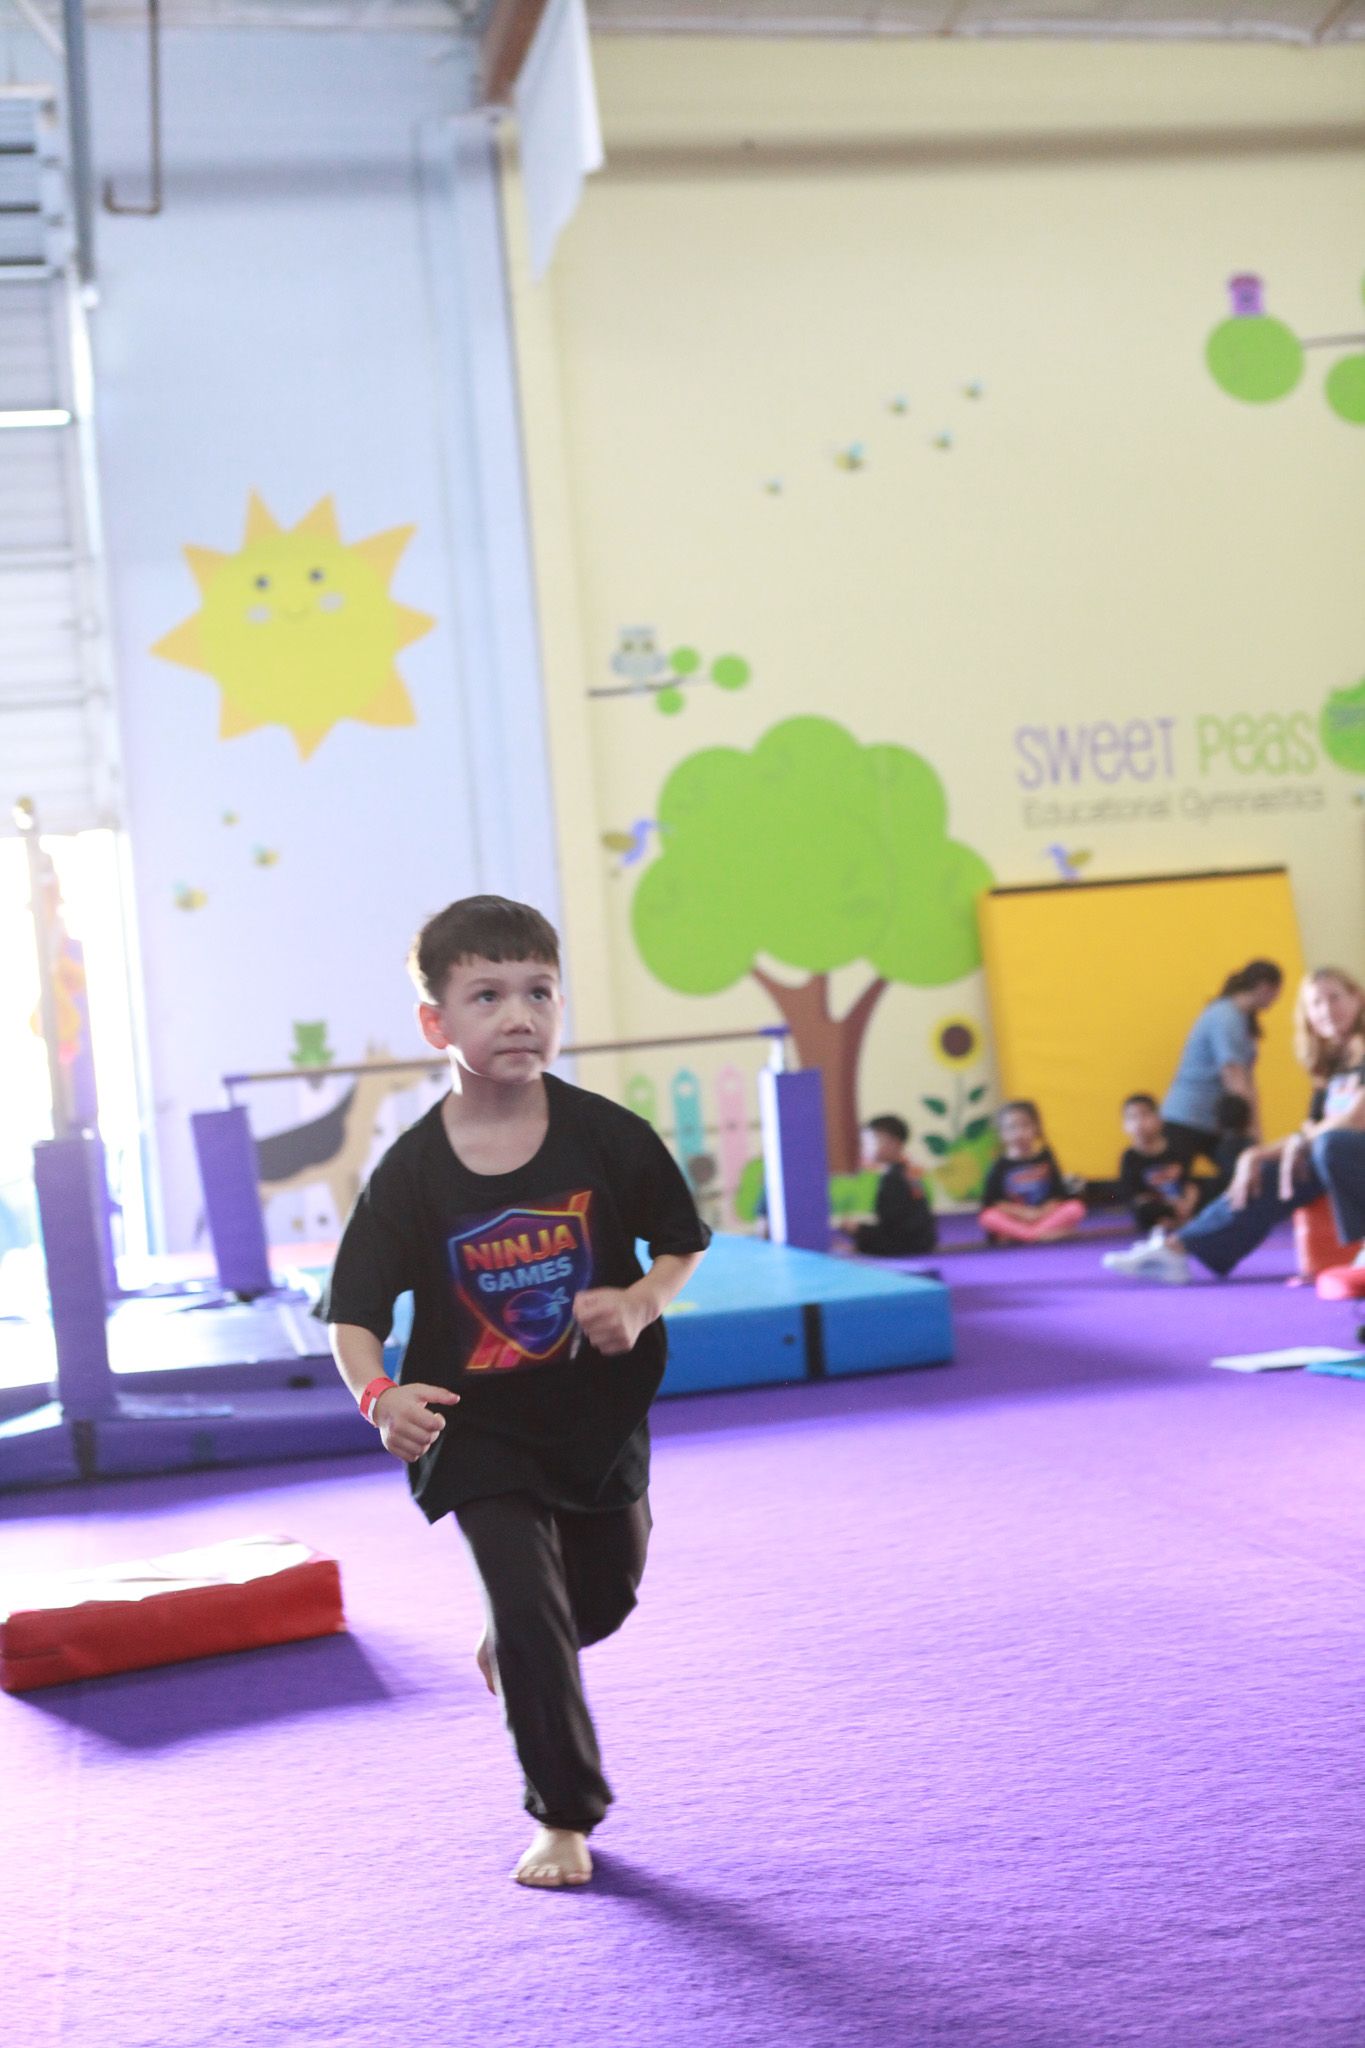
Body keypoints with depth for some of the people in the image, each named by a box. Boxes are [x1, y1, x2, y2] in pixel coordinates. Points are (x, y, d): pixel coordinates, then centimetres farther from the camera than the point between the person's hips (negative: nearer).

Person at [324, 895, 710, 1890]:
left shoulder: (608, 1137, -13)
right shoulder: (411, 1172, -16)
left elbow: (682, 1242, 1)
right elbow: (354, 1315, -13)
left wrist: (643, 1301, -19)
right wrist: (380, 1396, -32)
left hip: (599, 1414, 3)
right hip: (479, 1431, -3)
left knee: (607, 1596, 19)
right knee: (530, 1607, -6)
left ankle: (512, 1654, 55)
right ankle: (565, 1819, 13)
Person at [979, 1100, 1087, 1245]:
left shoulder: (1045, 1158, 4)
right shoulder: (1002, 1166, 0)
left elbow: (1059, 1195, 4)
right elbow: (990, 1201, -3)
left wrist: (1043, 1212, -14)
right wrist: (1022, 1212, -13)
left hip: (1047, 1215, 1)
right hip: (1013, 1220, -1)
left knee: (1076, 1208, -23)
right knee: (988, 1218, -31)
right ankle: (1042, 1234, -37)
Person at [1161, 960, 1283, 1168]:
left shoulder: (1244, 1019, 10)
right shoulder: (1225, 1017, -18)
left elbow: (1247, 1079, 6)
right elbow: (1235, 1082, -21)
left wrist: (1256, 1128, -1)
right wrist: (1253, 1129, -18)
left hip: (1216, 1124, 10)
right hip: (1185, 1121, -10)